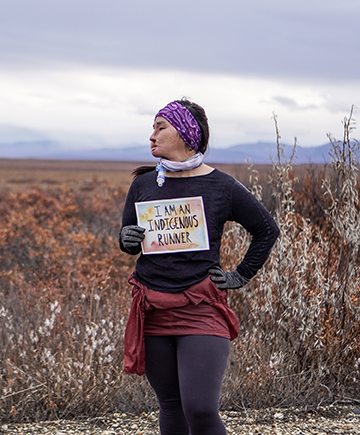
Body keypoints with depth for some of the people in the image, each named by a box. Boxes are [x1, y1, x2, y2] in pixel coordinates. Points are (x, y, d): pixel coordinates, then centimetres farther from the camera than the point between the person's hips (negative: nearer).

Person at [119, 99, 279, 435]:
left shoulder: (220, 187, -2)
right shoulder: (143, 185, 7)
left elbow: (267, 229, 11)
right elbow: (127, 240, 19)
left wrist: (241, 275, 6)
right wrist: (127, 239, -4)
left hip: (201, 309, -4)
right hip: (152, 310, 4)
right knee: (170, 405, 10)